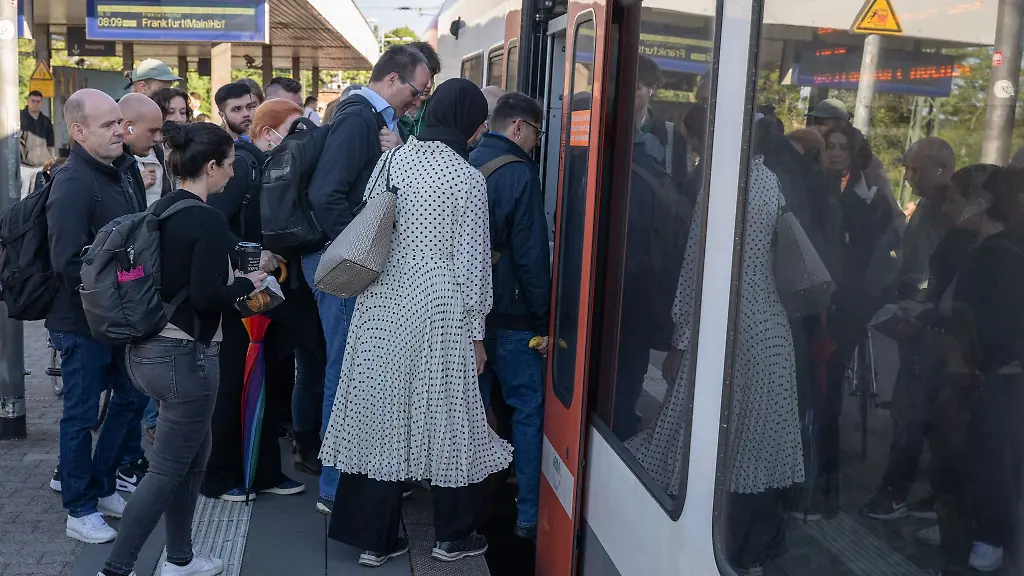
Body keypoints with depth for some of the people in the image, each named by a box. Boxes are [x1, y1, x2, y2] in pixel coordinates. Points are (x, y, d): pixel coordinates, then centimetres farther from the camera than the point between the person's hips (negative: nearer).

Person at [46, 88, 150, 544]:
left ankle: (102, 487, 36)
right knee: (82, 415, 6)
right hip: (83, 322, -8)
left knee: (132, 399, 18)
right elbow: (69, 264, -26)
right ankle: (80, 510, 21)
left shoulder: (126, 167, 3)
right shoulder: (72, 184, -21)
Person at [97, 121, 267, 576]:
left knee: (193, 454, 20)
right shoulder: (208, 221, -18)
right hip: (184, 354, -9)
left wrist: (228, 279, 12)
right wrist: (247, 283, -5)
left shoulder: (161, 209, 8)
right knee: (168, 468, 3)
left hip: (148, 347, 9)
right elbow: (205, 297, -22)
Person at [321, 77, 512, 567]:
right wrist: (476, 330, -1)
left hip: (383, 306, 5)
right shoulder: (467, 177, -9)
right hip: (438, 311, -5)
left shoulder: (390, 161, 5)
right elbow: (472, 261, -8)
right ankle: (453, 536, 22)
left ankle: (374, 537, 17)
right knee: (446, 418, 9)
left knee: (381, 415, 9)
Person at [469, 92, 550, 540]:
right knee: (528, 409, 0)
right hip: (510, 314, -7)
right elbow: (531, 256, -16)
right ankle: (530, 515, 3)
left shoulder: (467, 165, 9)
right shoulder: (518, 173, -14)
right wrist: (544, 321, -10)